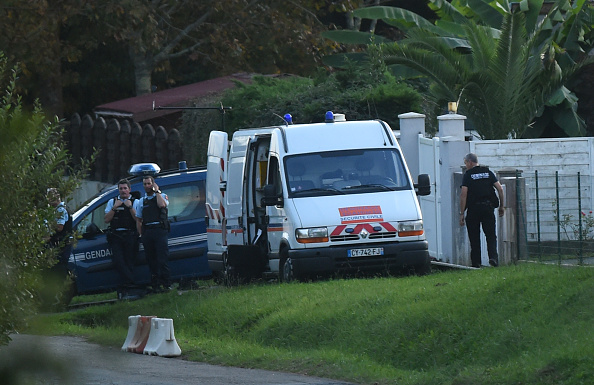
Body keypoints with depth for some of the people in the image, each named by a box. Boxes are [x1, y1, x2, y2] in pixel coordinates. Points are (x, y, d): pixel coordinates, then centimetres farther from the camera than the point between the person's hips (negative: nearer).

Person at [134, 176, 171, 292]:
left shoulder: (162, 196, 9)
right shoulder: (141, 201, 19)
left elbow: (162, 204, -15)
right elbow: (138, 220, 20)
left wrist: (157, 191, -5)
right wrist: (141, 234, 9)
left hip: (159, 230, -4)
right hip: (147, 232, 4)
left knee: (162, 258, -11)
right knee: (151, 260, 4)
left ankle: (166, 284, -11)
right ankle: (155, 284, 7)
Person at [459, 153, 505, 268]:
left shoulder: (468, 175, -2)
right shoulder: (488, 172, 9)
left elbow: (464, 194, -9)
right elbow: (500, 189, 3)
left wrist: (462, 213, -8)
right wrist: (501, 206, 11)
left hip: (473, 208, -2)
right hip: (488, 207, 2)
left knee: (474, 237, 6)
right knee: (491, 235, 5)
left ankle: (476, 262, 6)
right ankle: (493, 256, -16)